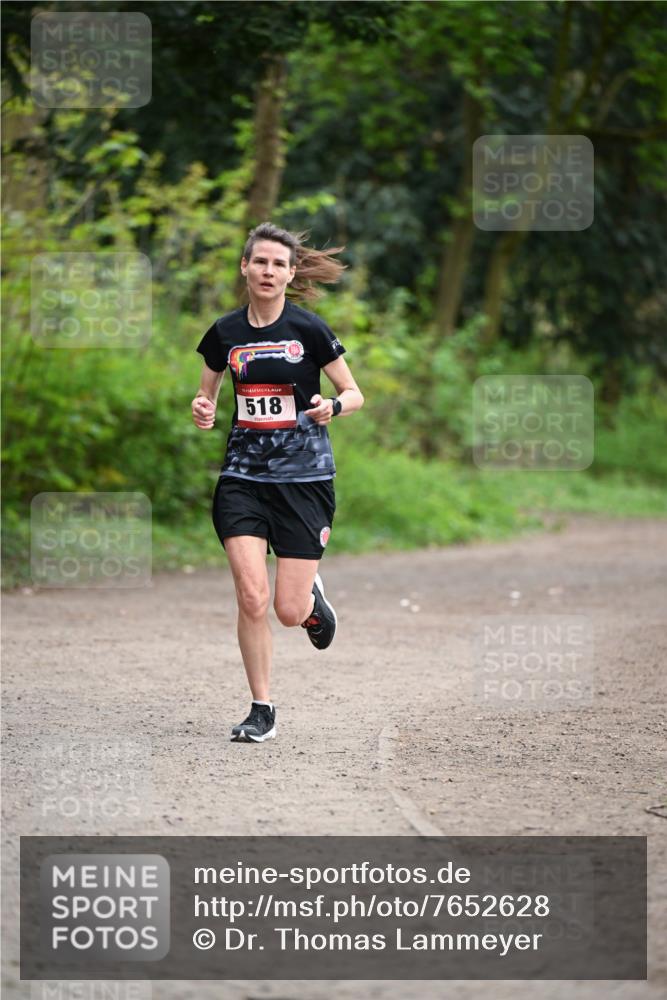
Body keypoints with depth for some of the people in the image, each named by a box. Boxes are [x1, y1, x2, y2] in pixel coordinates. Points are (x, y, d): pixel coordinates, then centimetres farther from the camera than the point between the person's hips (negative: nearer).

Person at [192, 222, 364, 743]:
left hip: (304, 476, -2)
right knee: (252, 597, -12)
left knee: (289, 611, -4)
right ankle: (262, 709, 3)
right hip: (243, 476, 2)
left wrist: (333, 406, -20)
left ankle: (313, 598, 34)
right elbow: (207, 399, 17)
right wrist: (204, 413, -6)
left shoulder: (309, 329, -5)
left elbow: (354, 393, 2)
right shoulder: (224, 333, 4)